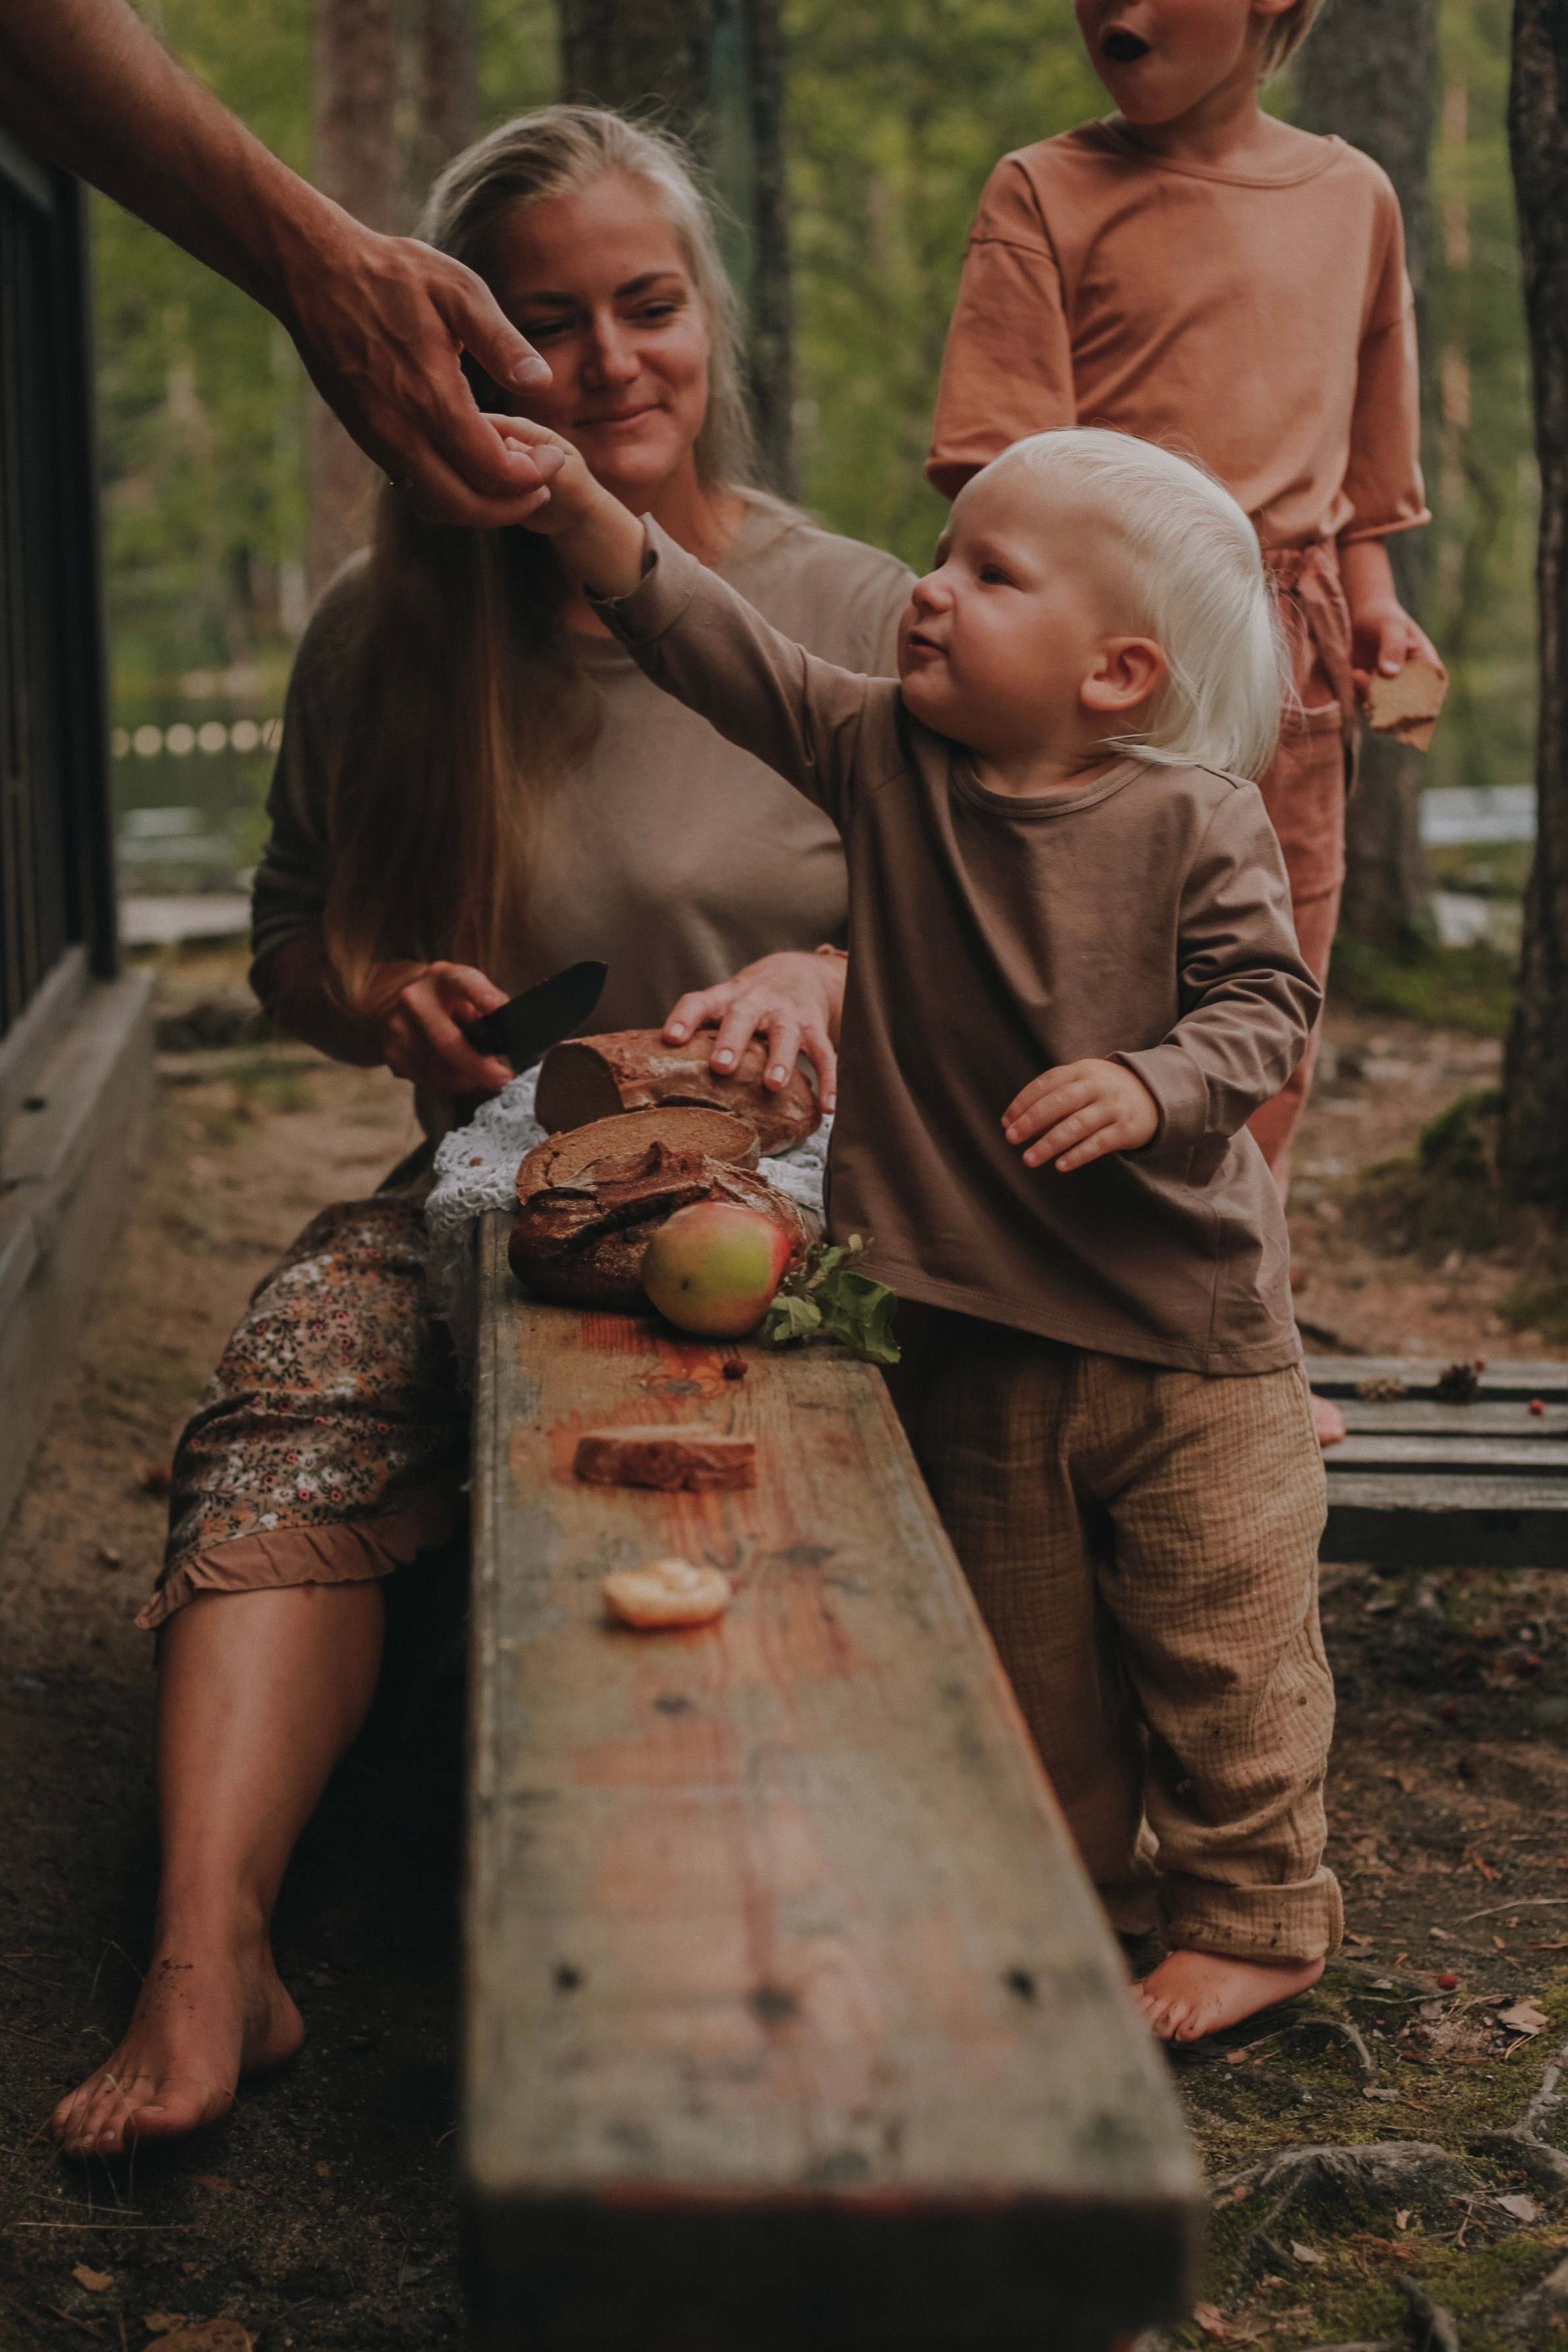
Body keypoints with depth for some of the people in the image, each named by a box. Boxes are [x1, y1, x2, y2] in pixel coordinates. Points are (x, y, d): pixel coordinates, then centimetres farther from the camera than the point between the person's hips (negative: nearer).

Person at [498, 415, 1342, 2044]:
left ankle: (1250, 1912, 25)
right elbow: (718, 651, -7)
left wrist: (1152, 1086, -28)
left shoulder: (1197, 821, -12)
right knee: (1024, 1652, 17)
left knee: (1219, 1637, 6)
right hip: (975, 1325, 4)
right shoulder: (880, 755, -2)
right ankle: (1077, 1892, 36)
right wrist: (581, 512, -18)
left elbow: (1264, 1001, -10)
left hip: (1188, 1322, -4)